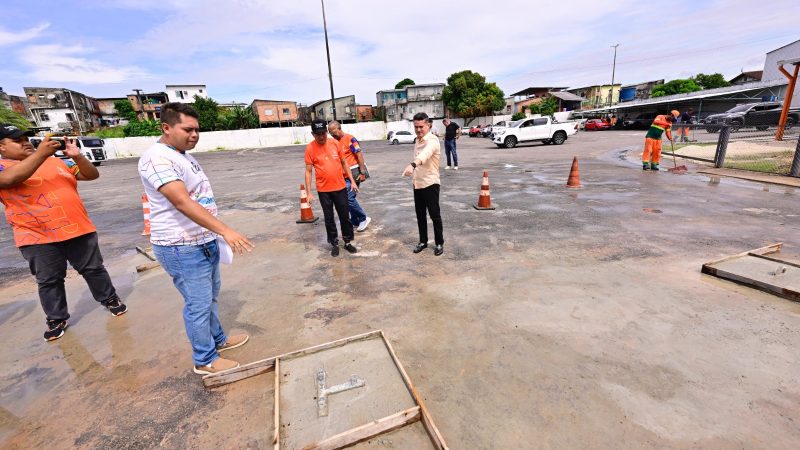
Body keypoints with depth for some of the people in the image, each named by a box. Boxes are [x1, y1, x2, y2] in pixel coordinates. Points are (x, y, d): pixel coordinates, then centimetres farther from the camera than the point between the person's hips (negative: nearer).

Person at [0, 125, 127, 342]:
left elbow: (92, 175, 7)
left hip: (78, 229, 2)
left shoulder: (57, 162, 10)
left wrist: (77, 156, -11)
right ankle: (56, 319, 25)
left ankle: (110, 299, 29)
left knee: (94, 269, 12)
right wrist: (41, 153, -25)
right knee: (49, 281, 10)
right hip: (38, 238, -2)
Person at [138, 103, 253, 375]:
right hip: (183, 248, -10)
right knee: (199, 304, 3)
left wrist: (218, 233, 21)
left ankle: (218, 339, 40)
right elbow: (182, 202, -33)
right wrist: (225, 230, -42)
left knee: (211, 295, 22)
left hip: (204, 241, 10)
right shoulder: (158, 158, -20)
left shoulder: (182, 155, 12)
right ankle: (205, 361, 21)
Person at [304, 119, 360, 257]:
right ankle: (334, 244, 24)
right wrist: (309, 192, -8)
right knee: (329, 218, 9)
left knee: (345, 216, 9)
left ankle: (347, 242, 25)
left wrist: (352, 181, 7)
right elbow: (308, 171, -5)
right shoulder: (310, 148, -7)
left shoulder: (334, 143, 1)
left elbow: (344, 163, 10)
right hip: (323, 190, -2)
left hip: (340, 187, 2)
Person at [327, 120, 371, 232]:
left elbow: (359, 155, -13)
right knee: (349, 198, 11)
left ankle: (364, 218, 4)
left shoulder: (350, 139, -10)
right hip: (343, 175, 8)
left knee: (349, 198, -12)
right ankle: (355, 222, 23)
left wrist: (362, 172, -16)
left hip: (353, 173, -8)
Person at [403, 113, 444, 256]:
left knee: (434, 215, 2)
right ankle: (423, 241, 28)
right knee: (420, 215, 14)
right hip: (417, 183, 8)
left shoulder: (432, 140, -18)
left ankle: (439, 243, 18)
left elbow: (425, 154, -41)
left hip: (430, 183, -7)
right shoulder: (418, 141, 10)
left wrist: (412, 164, -59)